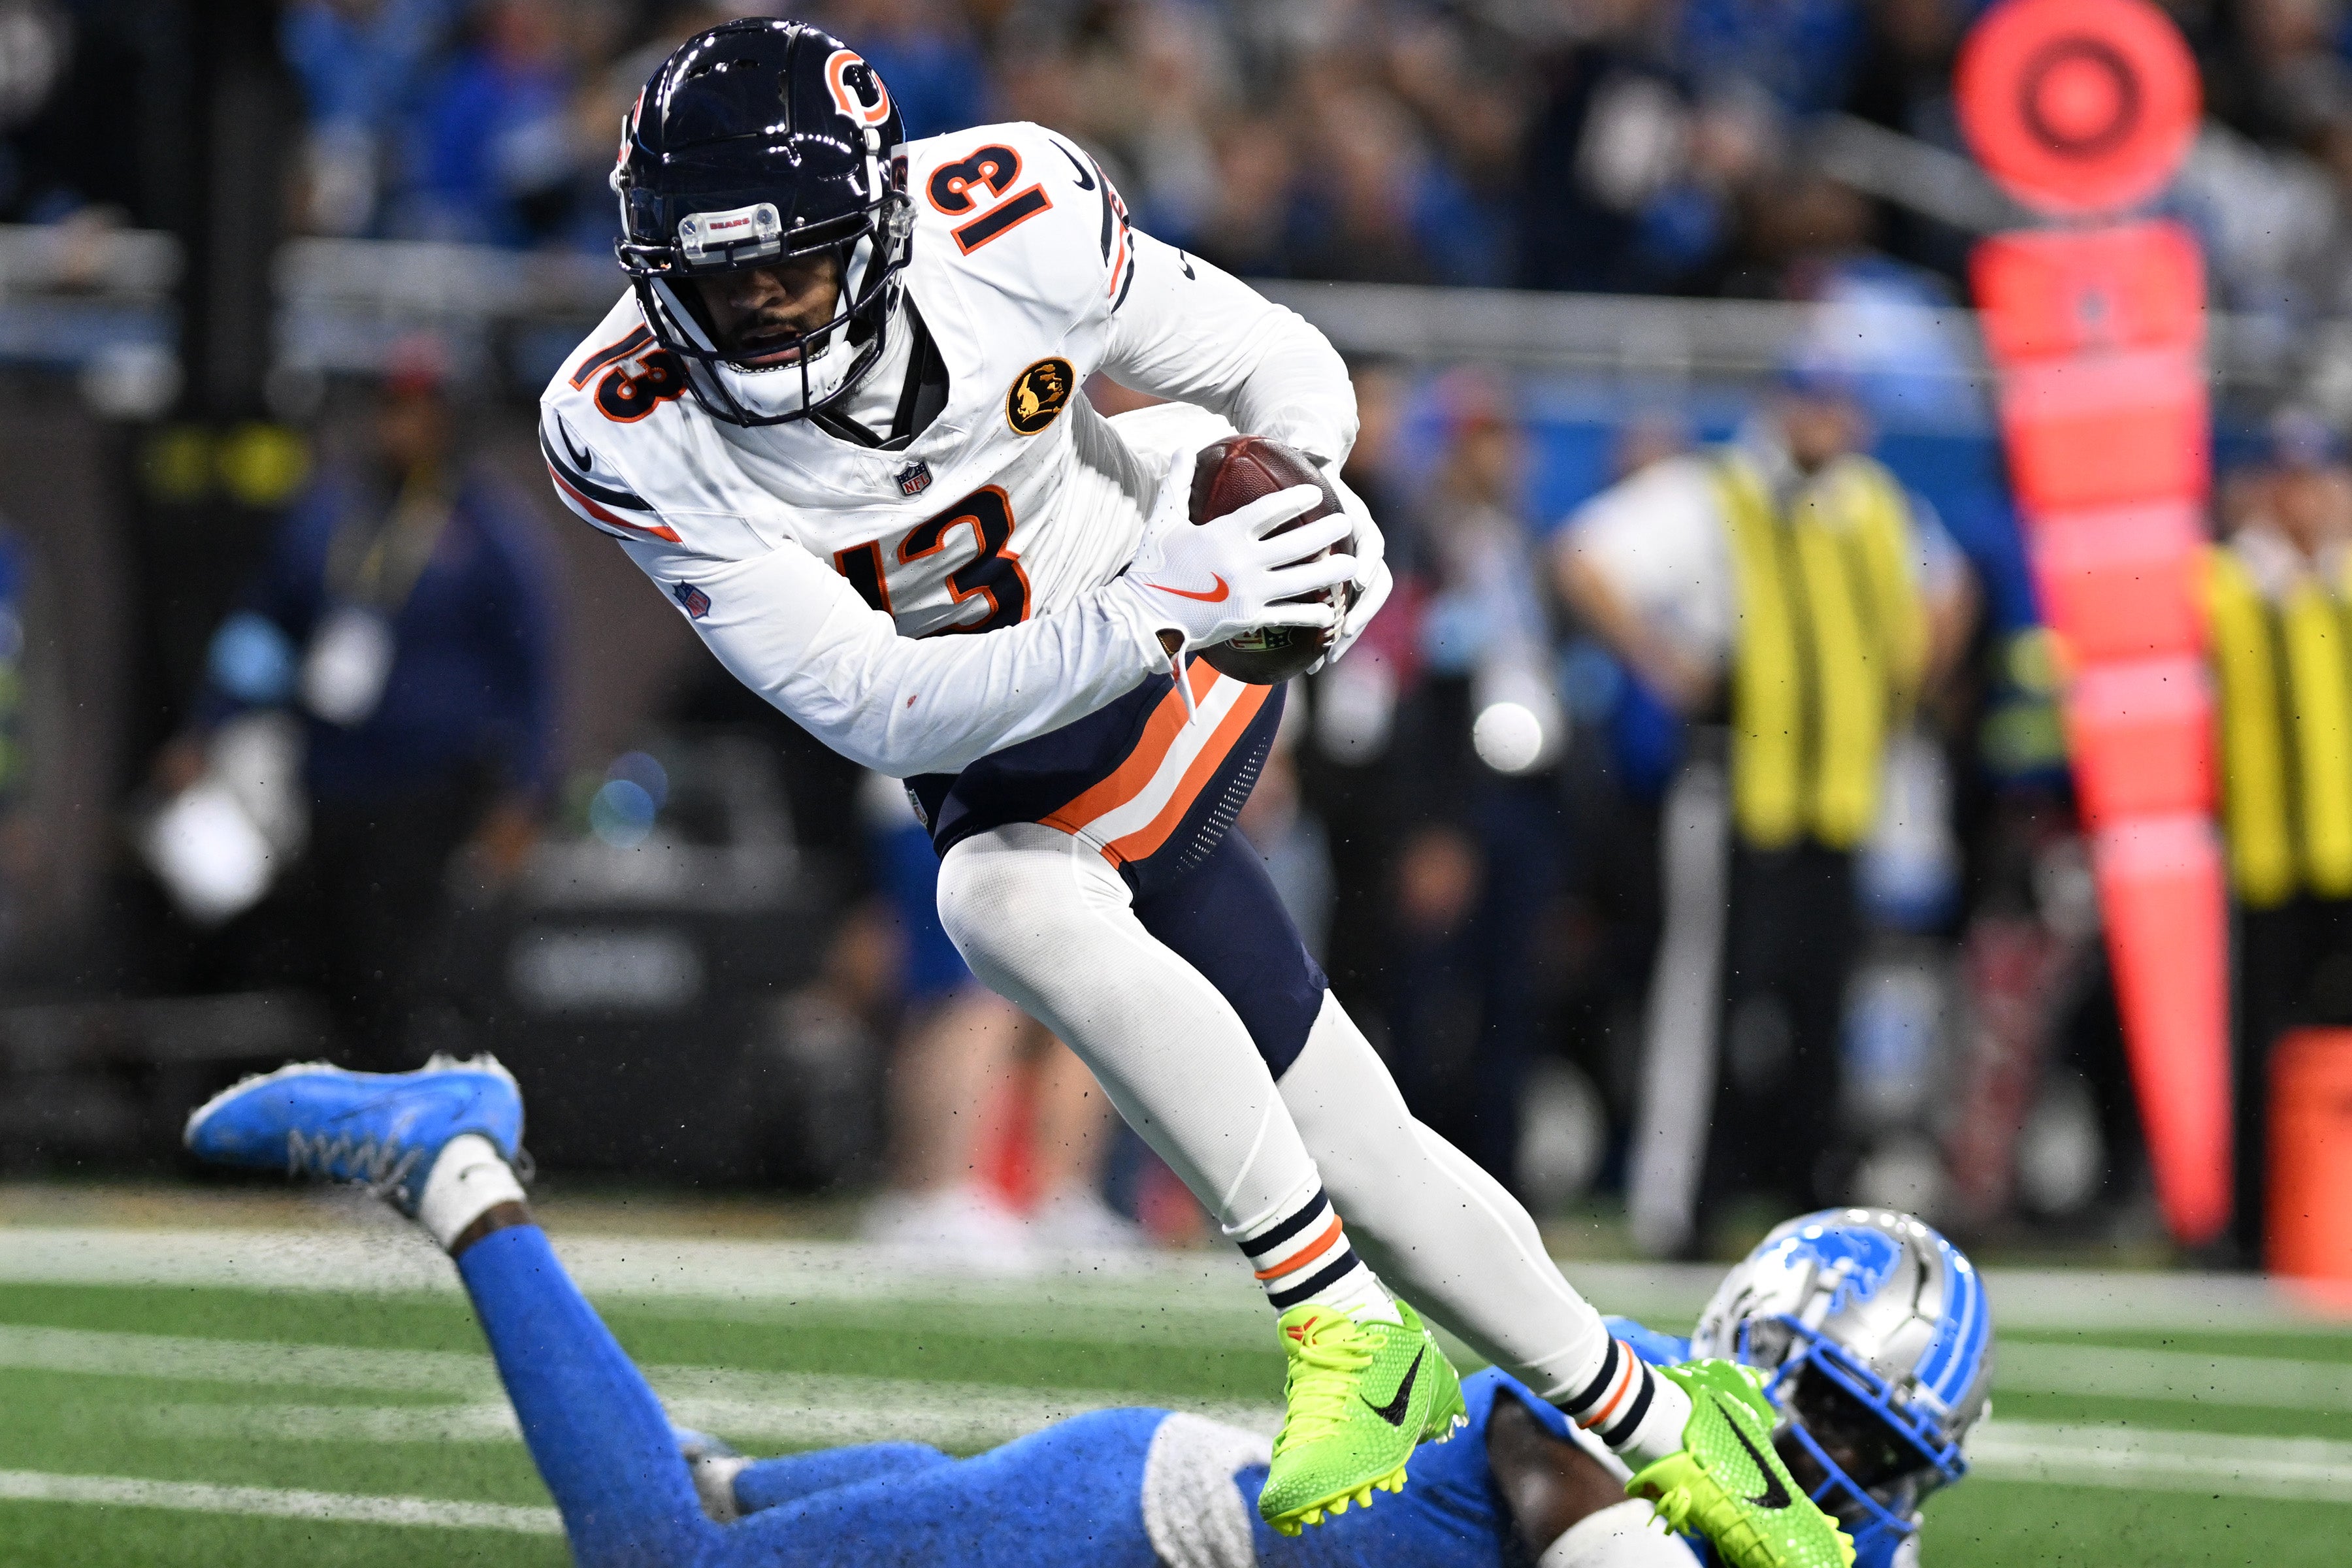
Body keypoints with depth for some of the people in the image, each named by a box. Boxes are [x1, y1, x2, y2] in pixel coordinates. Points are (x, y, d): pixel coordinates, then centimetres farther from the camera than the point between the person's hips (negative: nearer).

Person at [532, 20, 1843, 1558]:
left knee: (1008, 901, -31)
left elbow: (1275, 370, -8)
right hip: (991, 752, 3)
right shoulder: (631, 437, -23)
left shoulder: (1007, 224, -24)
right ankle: (1655, 1428, 18)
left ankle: (1343, 1322, -17)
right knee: (1350, 1155, -1)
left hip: (1195, 661, -3)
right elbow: (873, 707, -25)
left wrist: (1316, 507, -31)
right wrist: (1140, 614, -38)